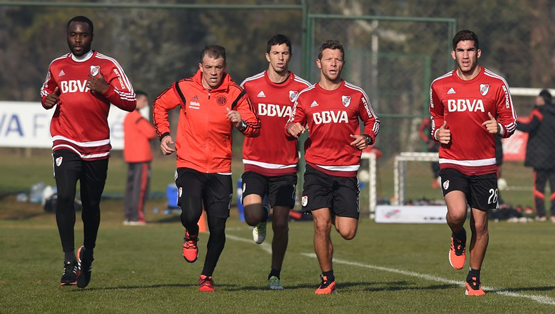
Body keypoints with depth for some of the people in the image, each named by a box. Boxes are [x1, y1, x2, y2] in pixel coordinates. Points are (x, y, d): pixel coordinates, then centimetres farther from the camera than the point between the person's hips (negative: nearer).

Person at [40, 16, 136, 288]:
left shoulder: (107, 66, 1)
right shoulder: (57, 66, 10)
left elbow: (130, 102, -1)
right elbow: (46, 92, 28)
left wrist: (105, 89, -18)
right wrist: (47, 100, 4)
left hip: (97, 146, 0)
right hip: (66, 143, 0)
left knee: (91, 205, 7)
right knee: (65, 196, -20)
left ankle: (87, 255, 32)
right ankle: (69, 261, -16)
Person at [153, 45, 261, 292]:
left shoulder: (235, 94, -2)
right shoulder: (184, 88, -2)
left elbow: (255, 128, -1)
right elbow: (160, 105, 16)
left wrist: (241, 123, -23)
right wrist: (164, 134, 4)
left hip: (220, 169, 1)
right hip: (189, 165, -1)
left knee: (218, 229, -1)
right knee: (191, 214, -24)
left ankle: (207, 276, 21)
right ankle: (191, 236, 14)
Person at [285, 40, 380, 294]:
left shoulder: (356, 94, 5)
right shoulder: (305, 97, 5)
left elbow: (372, 121, 17)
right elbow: (293, 126, 14)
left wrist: (367, 137, -4)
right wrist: (292, 128, -10)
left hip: (347, 171, 0)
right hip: (317, 170, 0)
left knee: (347, 232, -5)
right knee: (322, 224, -13)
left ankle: (343, 216, 34)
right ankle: (327, 280, 4)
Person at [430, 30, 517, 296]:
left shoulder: (496, 84, -1)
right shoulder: (439, 86, 3)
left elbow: (510, 122, 6)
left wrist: (499, 128, -17)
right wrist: (438, 133, -2)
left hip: (484, 166, 0)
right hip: (452, 162, 0)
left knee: (480, 224, 4)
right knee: (457, 212, -23)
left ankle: (474, 279, 22)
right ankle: (458, 239, 13)